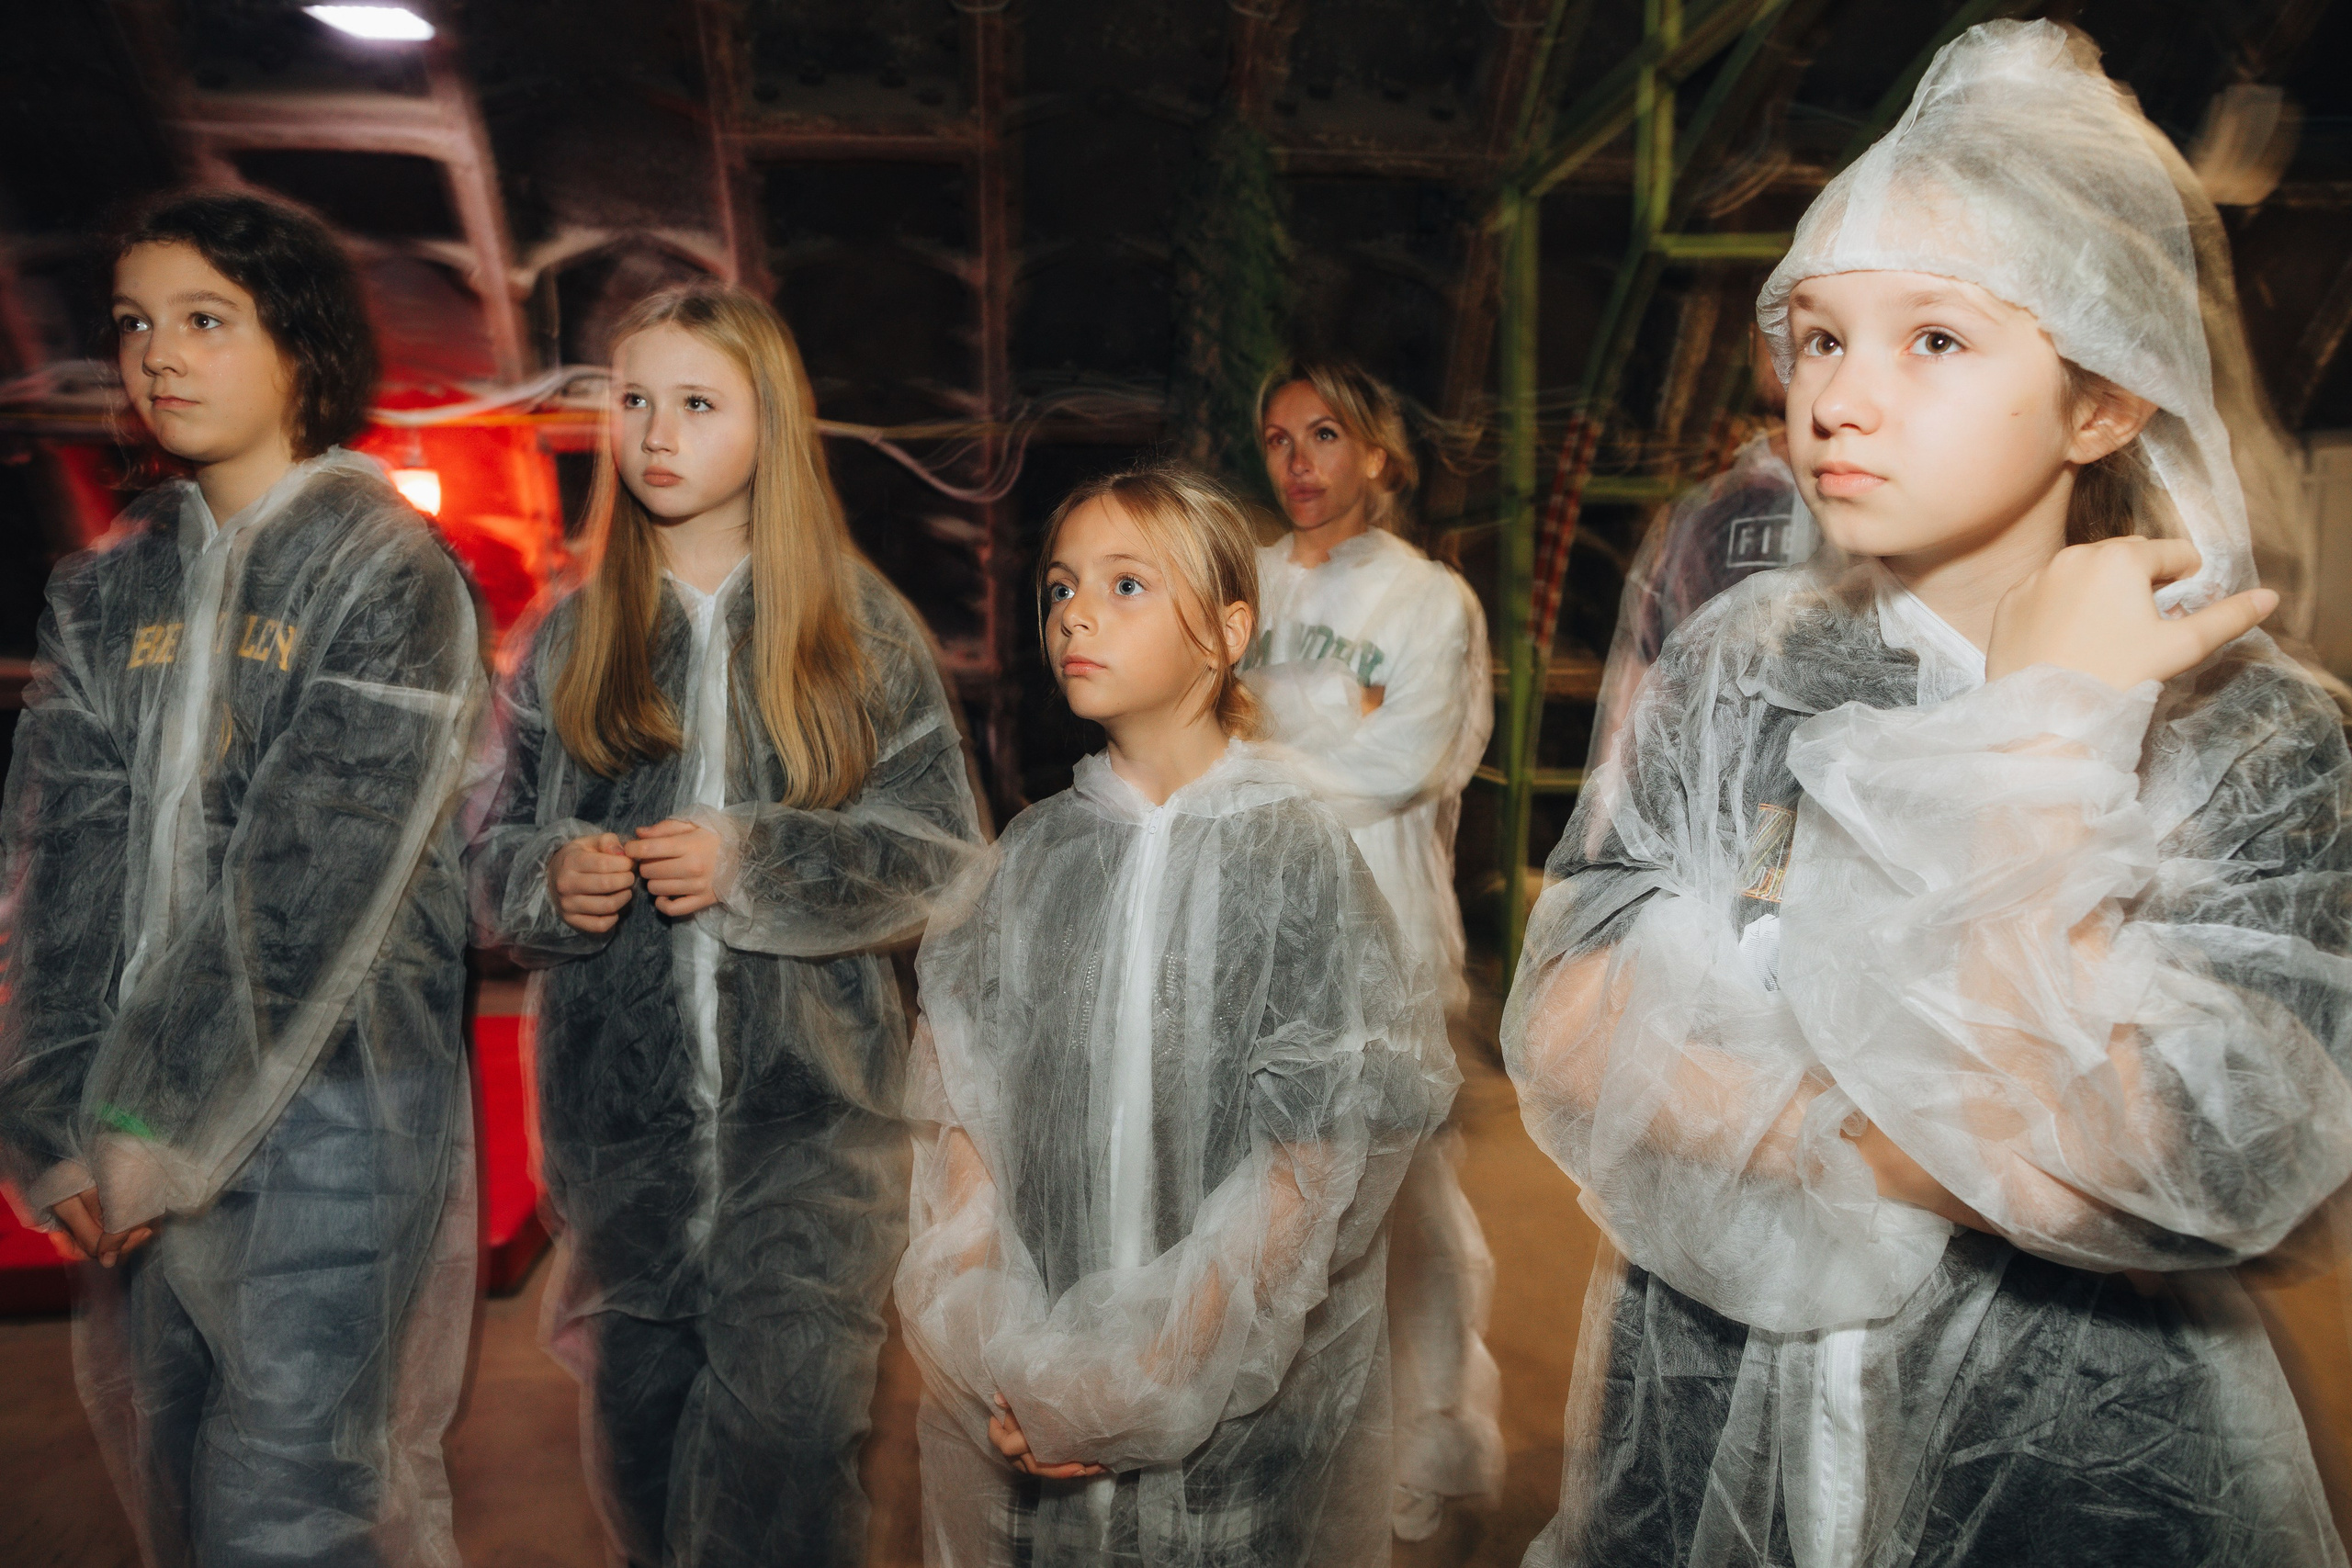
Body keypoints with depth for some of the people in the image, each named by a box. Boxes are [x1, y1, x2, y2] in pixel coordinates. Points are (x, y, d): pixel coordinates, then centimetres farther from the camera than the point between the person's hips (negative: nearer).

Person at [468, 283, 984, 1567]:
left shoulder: (861, 630, 1)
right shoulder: (568, 640, 10)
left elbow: (939, 856, -2)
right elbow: (495, 856, 13)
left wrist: (758, 862, -14)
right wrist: (550, 879, -9)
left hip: (807, 1094, -3)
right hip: (621, 1106, 3)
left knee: (781, 1436, -6)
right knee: (636, 1424, 14)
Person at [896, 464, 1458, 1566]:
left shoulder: (1295, 852, -9)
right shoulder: (1033, 855, 1)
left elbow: (1320, 1156, -13)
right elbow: (960, 1113, -1)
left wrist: (1160, 1363, -18)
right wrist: (995, 1359, -11)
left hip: (1241, 1386, -2)